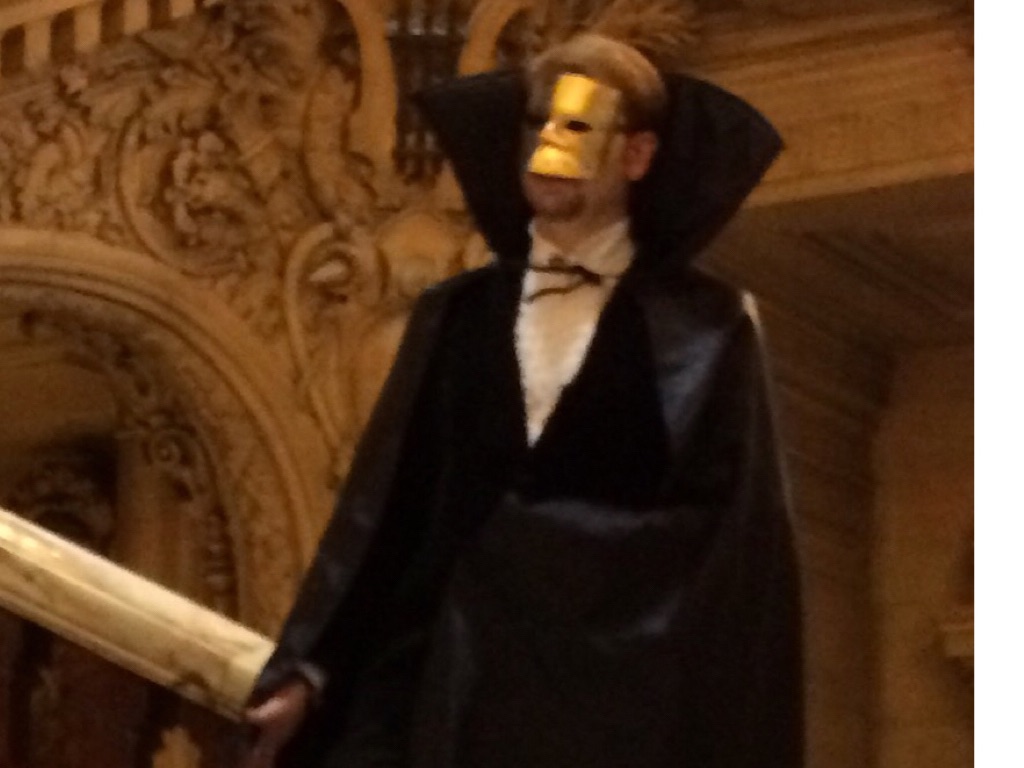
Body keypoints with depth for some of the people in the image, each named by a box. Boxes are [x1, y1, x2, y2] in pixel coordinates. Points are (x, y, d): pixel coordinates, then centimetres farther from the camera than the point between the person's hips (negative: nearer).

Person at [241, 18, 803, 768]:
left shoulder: (700, 327, 4)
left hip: (628, 697, -3)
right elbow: (387, 505, 11)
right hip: (470, 683, 3)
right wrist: (307, 668, 2)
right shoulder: (457, 315, 13)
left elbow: (739, 545, 0)